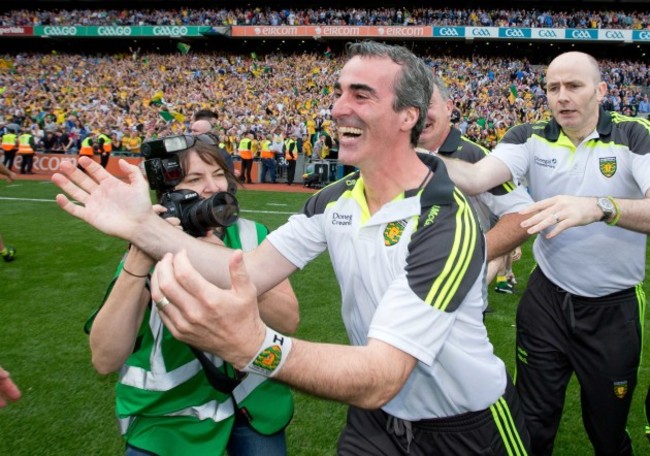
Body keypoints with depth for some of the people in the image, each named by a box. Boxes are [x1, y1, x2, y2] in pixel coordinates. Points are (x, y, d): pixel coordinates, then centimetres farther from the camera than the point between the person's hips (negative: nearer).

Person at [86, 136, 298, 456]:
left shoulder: (251, 236, -4)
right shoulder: (150, 249, -10)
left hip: (254, 403, 2)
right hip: (169, 416, -2)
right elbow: (105, 360, -20)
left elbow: (288, 321, -14)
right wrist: (138, 262, -30)